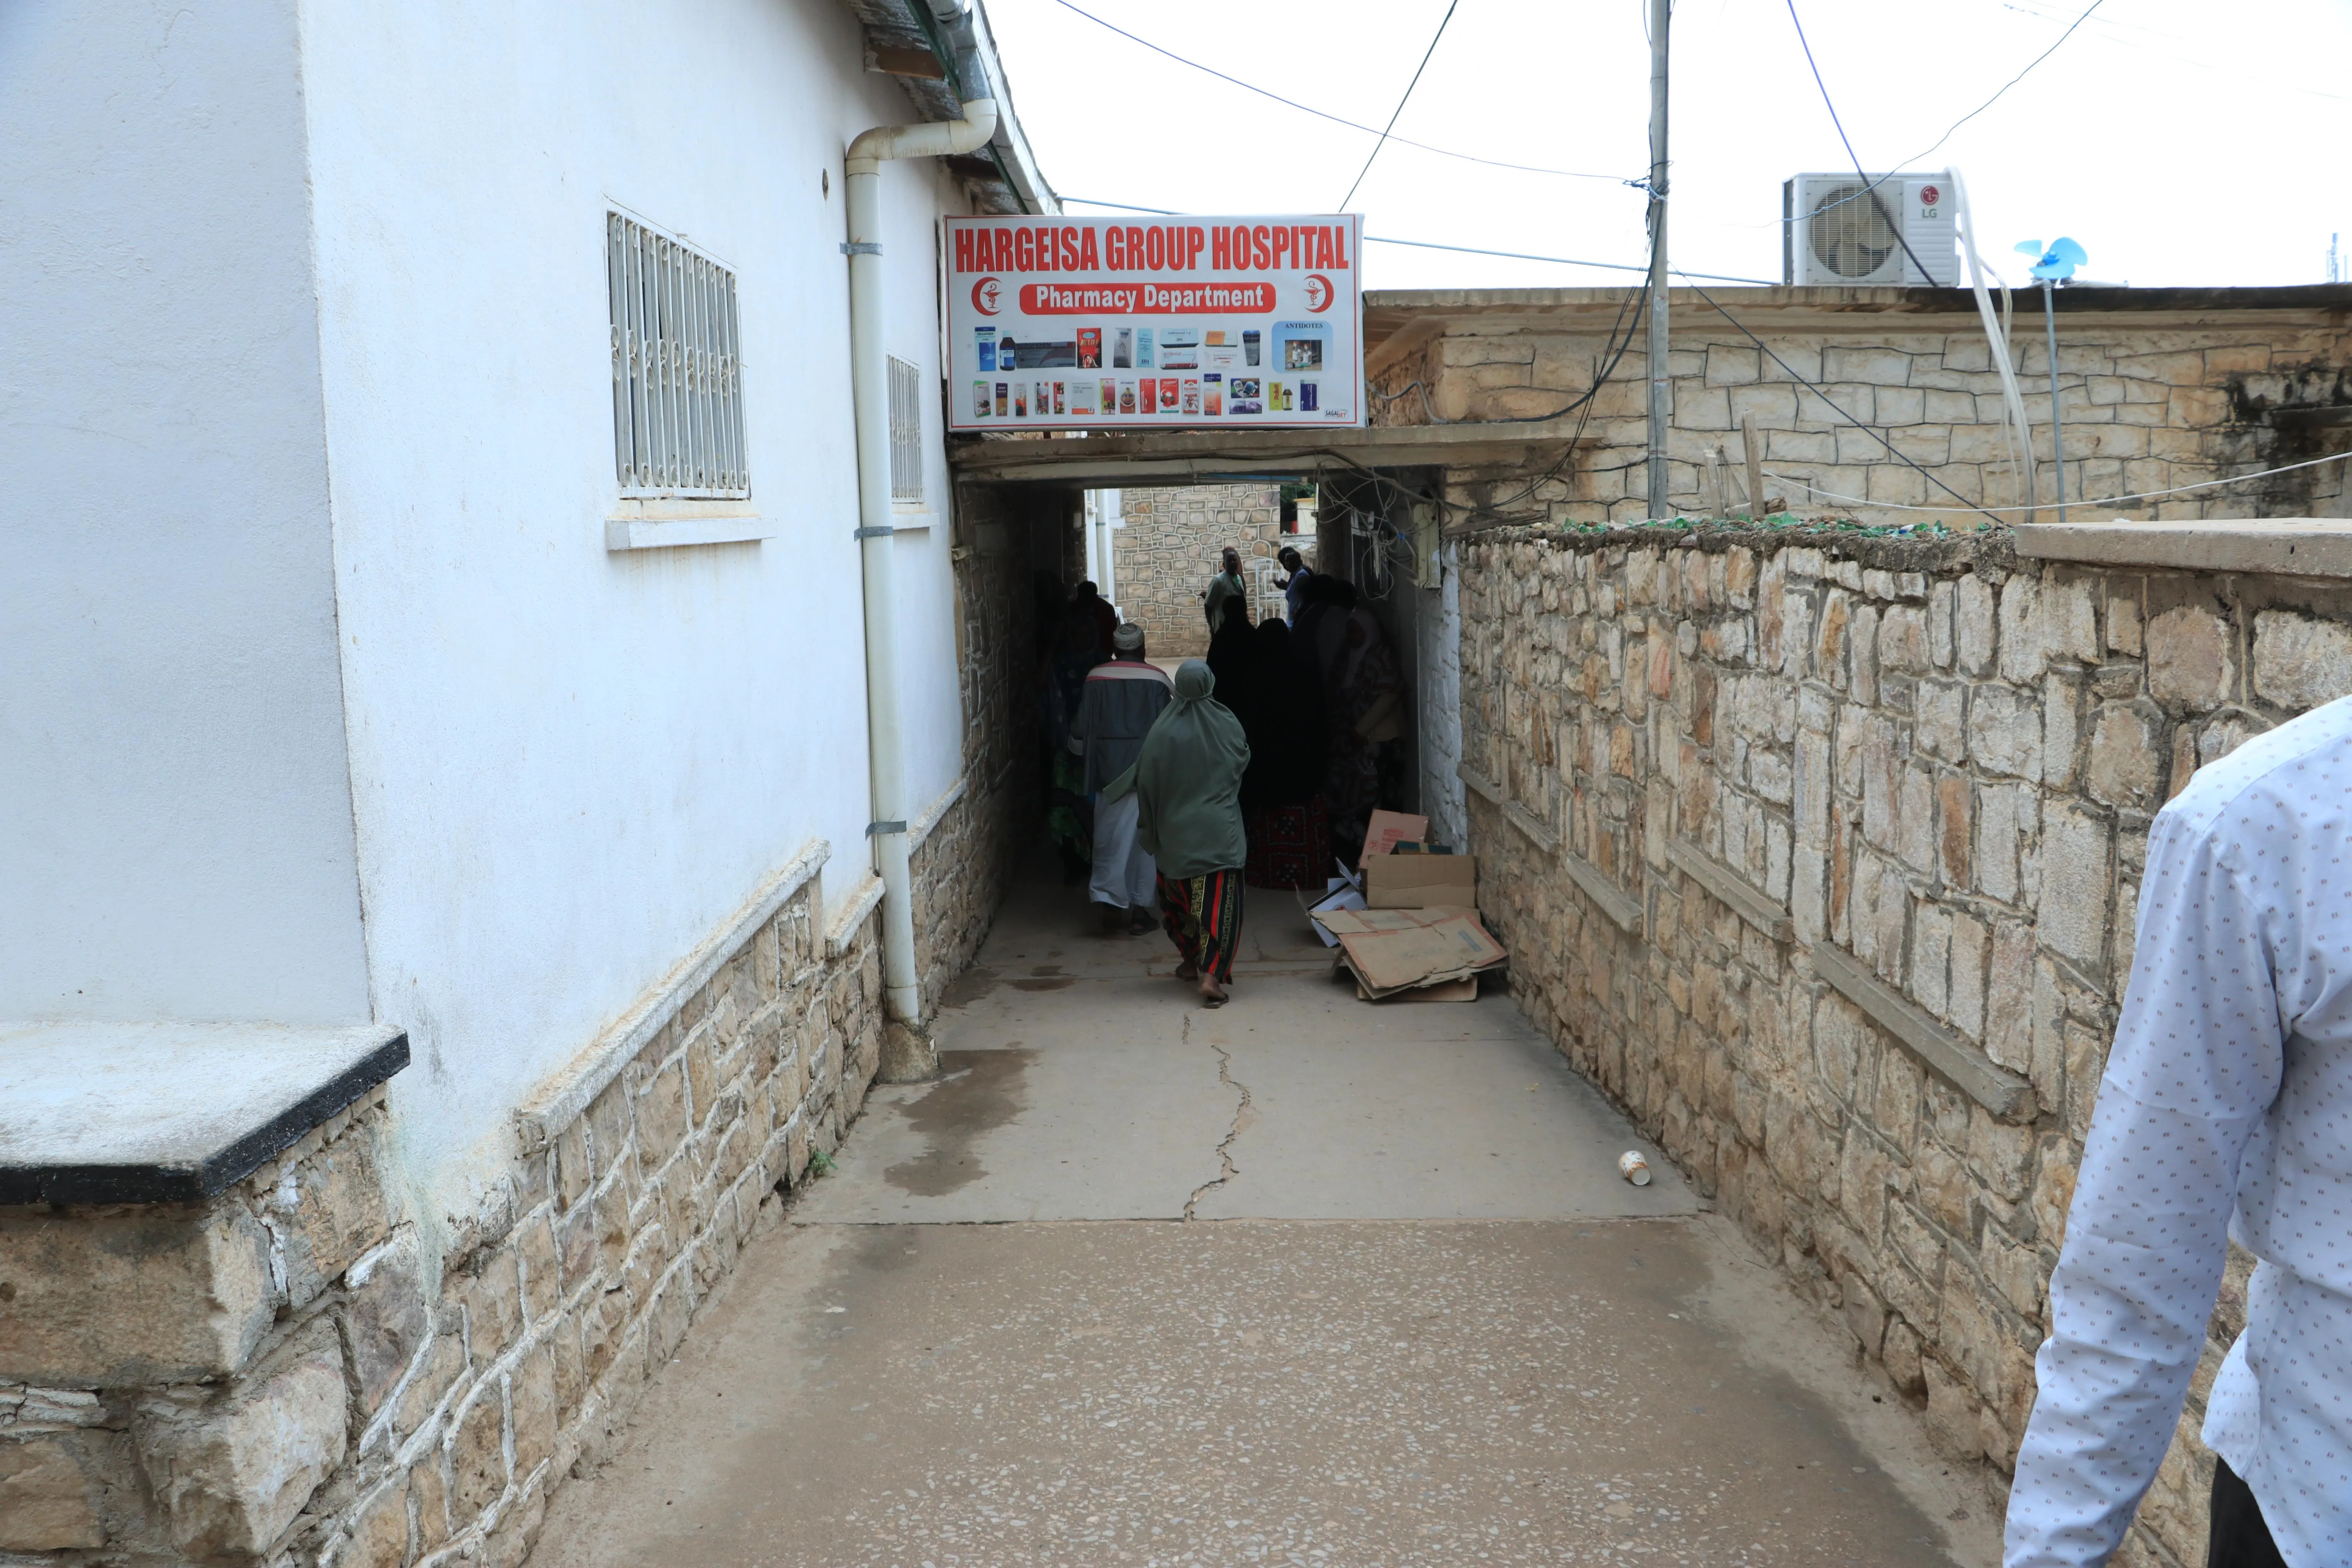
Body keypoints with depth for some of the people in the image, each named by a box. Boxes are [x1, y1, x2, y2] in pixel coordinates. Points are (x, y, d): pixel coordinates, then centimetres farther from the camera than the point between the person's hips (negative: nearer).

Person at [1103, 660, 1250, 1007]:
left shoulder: (1163, 731, -10)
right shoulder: (1227, 724, -6)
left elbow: (1145, 780, -6)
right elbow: (1243, 763, 12)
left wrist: (1149, 827, 5)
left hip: (1176, 832, 1)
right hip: (1220, 831, -1)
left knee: (1180, 898, 20)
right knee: (1220, 900, -3)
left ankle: (1193, 961, 34)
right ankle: (1212, 975, -15)